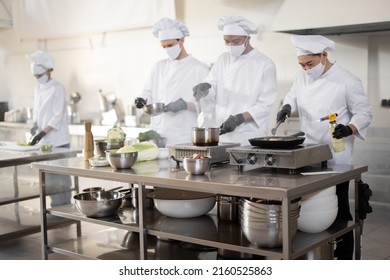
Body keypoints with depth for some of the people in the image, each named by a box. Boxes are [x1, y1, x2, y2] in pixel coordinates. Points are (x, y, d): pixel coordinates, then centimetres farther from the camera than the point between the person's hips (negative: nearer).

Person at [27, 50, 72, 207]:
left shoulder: (57, 89, -10)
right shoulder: (38, 88, 12)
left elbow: (58, 117, -15)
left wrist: (41, 133, -21)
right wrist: (35, 125, 1)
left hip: (57, 141, -7)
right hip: (44, 141, 7)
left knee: (59, 178, -4)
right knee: (49, 177, 10)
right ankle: (56, 208, 19)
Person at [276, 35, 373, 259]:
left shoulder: (347, 81, -11)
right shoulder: (303, 77, 6)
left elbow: (364, 113, -7)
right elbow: (293, 96, 20)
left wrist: (349, 128, -26)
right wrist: (287, 106, -3)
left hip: (335, 158, -6)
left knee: (338, 210, 0)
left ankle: (344, 258, 14)